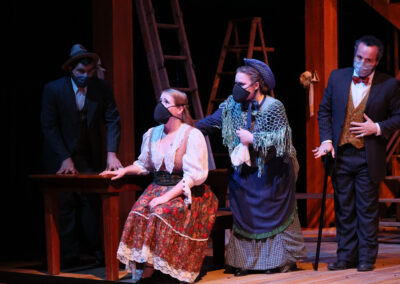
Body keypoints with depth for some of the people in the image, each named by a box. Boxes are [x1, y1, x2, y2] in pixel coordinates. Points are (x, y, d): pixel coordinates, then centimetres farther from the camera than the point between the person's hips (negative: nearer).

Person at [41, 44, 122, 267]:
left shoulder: (102, 88, -4)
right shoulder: (53, 89, -10)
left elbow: (113, 121, -5)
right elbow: (49, 127, -10)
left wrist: (111, 153, -18)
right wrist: (66, 158, -16)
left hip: (90, 157, 1)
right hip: (60, 157, -1)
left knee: (90, 202, 0)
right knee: (66, 204, 0)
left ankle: (99, 252, 7)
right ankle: (69, 256, 6)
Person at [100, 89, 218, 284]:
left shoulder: (192, 135, -6)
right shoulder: (152, 134, 13)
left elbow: (195, 175, -14)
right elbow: (144, 165, 26)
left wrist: (167, 196, -20)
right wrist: (124, 170, 6)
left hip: (186, 194, -5)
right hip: (158, 188, 5)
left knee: (160, 214, -33)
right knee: (139, 214, -26)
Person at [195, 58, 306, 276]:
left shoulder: (274, 107, -14)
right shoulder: (232, 105, 1)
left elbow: (282, 138, -20)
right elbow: (211, 122, 3)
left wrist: (253, 139, -20)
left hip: (271, 174, -5)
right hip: (243, 172, 5)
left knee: (275, 215, 2)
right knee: (243, 215, 6)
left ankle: (283, 259, 12)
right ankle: (244, 261, 12)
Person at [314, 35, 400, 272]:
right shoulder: (337, 77, 4)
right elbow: (324, 111, 11)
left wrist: (378, 128, -13)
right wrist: (326, 140, -1)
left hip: (368, 158, -3)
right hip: (341, 155, 3)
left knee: (367, 210, 3)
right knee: (344, 209, 9)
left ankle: (367, 258, 12)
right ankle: (347, 256, 17)